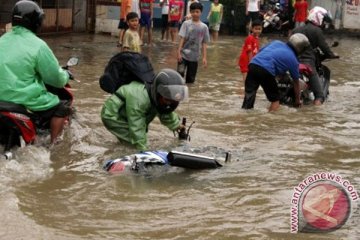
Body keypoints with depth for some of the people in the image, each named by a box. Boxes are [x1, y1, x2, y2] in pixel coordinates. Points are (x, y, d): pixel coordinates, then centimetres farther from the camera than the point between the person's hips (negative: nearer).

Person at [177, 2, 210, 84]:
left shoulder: (204, 27, 2)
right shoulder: (186, 23, -3)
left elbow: (204, 43, 4)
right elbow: (182, 38, -6)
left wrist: (204, 57, 0)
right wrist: (179, 52, -13)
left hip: (194, 57, 2)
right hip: (184, 54, -2)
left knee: (191, 78, 7)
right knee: (180, 72, -19)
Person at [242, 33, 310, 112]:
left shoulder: (276, 42, 28)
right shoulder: (293, 59, 17)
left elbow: (259, 52, 28)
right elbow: (296, 83, 26)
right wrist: (297, 101, 38)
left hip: (253, 64, 5)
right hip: (266, 70, -5)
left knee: (248, 97, 6)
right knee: (275, 100, 14)